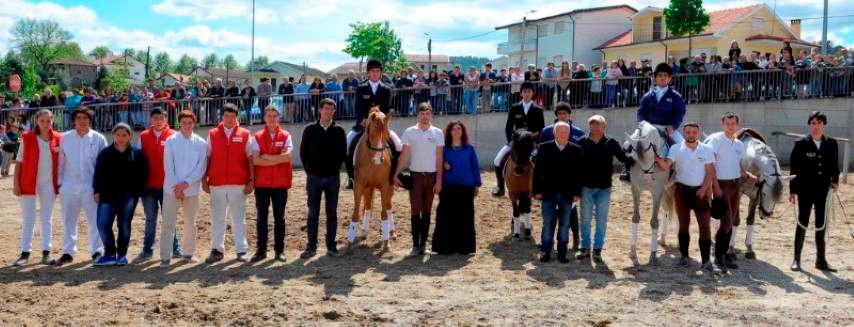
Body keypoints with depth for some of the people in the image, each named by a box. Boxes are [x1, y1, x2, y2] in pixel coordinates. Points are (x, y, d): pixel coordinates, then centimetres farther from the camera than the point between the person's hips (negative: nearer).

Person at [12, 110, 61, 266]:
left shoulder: (58, 139, 0)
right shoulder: (27, 138, -4)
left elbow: (61, 163, 7)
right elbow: (19, 161, -2)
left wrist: (60, 183, 4)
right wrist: (16, 183, -5)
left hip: (49, 183, 1)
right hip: (28, 183, -1)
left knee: (46, 218, 8)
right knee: (28, 218, 5)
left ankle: (46, 252, 13)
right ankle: (25, 252, 11)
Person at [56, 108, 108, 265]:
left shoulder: (98, 139, -2)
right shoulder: (65, 138, 4)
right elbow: (61, 162, 9)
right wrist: (60, 182, 6)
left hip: (91, 186, -2)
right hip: (70, 185, 2)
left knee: (95, 220, 2)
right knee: (69, 220, 10)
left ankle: (97, 251, 12)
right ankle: (68, 251, 18)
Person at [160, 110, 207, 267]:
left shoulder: (201, 143, 2)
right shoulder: (171, 141, 1)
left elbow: (201, 167, -2)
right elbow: (168, 166, -3)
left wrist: (186, 183, -12)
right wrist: (176, 186, -11)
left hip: (191, 189, 1)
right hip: (172, 189, -1)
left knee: (190, 223, 9)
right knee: (168, 223, -3)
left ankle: (188, 252, 23)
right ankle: (165, 257, -1)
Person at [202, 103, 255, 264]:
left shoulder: (245, 135, 4)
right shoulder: (212, 134, 8)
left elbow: (250, 159, 3)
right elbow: (207, 158, 8)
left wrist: (251, 180, -4)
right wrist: (204, 180, 3)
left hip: (239, 184, -1)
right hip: (216, 184, 2)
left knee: (239, 218, 4)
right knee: (217, 218, 7)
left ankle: (241, 250, 8)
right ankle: (217, 250, 14)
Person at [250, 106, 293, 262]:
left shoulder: (286, 136, 2)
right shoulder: (257, 137, 3)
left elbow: (287, 156, -13)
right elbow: (255, 160, -9)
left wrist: (266, 157, -10)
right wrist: (278, 159, -11)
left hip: (281, 183, 0)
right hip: (262, 183, 0)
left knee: (279, 217, 6)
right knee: (262, 217, 5)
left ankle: (279, 250, 13)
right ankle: (261, 250, 12)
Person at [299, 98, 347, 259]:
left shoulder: (339, 131, 3)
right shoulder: (310, 129, 2)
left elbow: (343, 153, 5)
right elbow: (303, 152, 5)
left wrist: (335, 168, -2)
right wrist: (309, 170, 0)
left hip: (333, 177, 0)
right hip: (314, 177, 0)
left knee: (332, 213, 5)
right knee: (313, 213, 2)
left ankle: (331, 246, 12)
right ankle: (311, 246, 8)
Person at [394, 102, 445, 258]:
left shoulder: (437, 133, 2)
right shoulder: (409, 132, 1)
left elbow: (439, 158, 1)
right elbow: (404, 156, 1)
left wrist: (439, 180, -4)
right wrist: (396, 174, -8)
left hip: (431, 176, 1)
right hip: (415, 175, -1)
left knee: (427, 211, 7)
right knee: (415, 210, -4)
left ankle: (423, 244, 13)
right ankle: (416, 245, -2)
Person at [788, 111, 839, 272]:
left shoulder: (832, 144, 4)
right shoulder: (801, 144, -4)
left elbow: (834, 165, 10)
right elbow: (794, 168, -4)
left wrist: (835, 181, -6)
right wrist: (792, 191, -5)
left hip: (824, 191, 3)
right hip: (805, 191, -2)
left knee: (821, 226, 9)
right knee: (802, 223, 4)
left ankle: (821, 260, 17)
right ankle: (796, 259, 12)